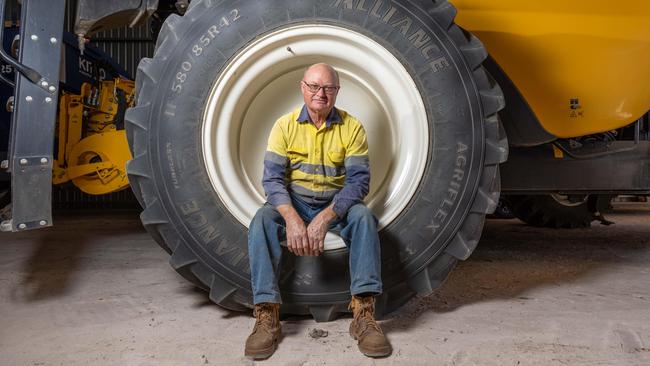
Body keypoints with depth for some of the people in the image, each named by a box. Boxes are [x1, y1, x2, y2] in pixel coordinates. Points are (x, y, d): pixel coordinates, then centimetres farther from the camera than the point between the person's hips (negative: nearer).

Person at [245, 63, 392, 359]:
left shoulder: (351, 127, -5)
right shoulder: (285, 125, -3)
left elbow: (358, 180, -12)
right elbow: (272, 178, -10)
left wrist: (325, 218, -27)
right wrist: (292, 218, -29)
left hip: (336, 203, 0)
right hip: (293, 202, 1)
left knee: (363, 216, -31)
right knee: (262, 220, -28)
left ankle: (363, 313, -29)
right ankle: (267, 316, -28)